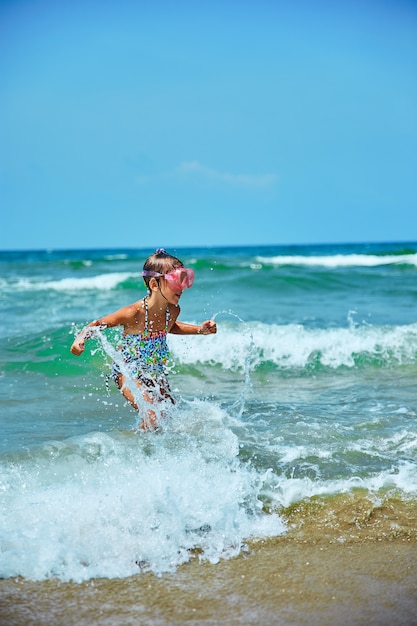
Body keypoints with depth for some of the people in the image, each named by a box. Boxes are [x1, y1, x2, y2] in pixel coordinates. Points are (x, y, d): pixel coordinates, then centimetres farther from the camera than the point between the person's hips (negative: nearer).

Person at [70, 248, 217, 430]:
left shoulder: (173, 311, -11)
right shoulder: (133, 313, -30)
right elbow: (97, 324, -17)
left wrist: (199, 330, 5)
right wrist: (80, 338, -36)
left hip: (155, 373, 7)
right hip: (128, 372, -6)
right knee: (153, 416, -19)